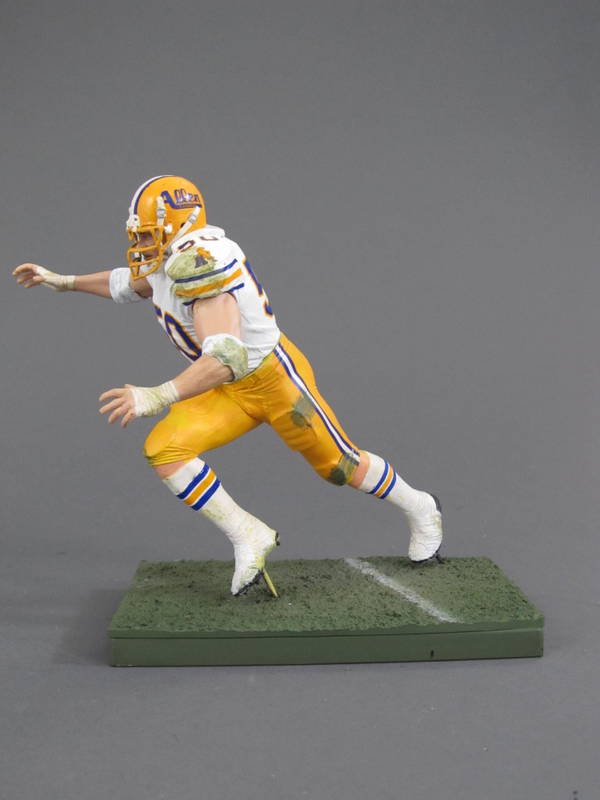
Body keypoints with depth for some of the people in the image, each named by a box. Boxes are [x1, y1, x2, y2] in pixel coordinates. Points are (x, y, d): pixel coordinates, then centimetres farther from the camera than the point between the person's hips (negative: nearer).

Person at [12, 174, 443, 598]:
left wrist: (155, 398, -49)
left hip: (276, 376, -8)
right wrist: (63, 282, 22)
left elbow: (226, 358, -42)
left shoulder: (202, 263, -30)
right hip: (232, 389, 8)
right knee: (164, 450, -11)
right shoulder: (171, 260, -1)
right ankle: (249, 537, -1)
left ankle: (421, 509, 37)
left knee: (341, 464, 8)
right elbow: (129, 284, 23)